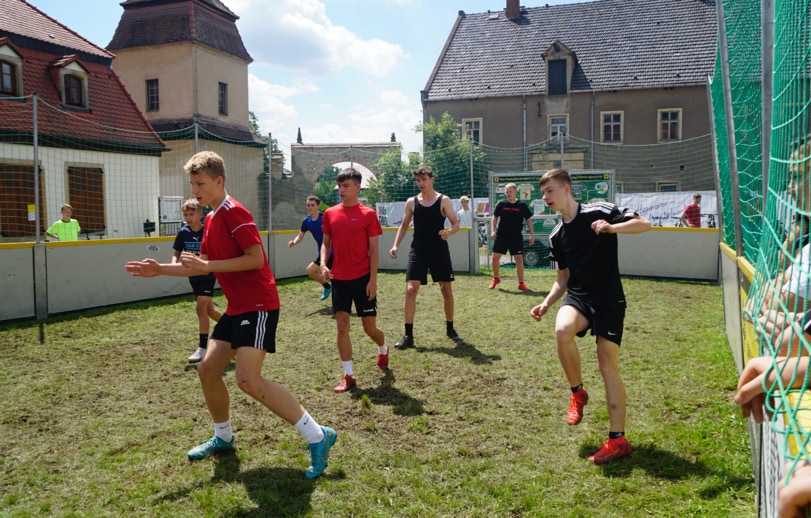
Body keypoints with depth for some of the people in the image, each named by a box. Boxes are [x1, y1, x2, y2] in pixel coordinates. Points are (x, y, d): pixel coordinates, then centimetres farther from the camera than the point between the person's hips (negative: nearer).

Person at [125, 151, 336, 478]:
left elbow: (257, 258, -21)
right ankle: (223, 437, 33)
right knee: (207, 369, 10)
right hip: (237, 307, 10)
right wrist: (160, 270, 19)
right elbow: (203, 267, 25)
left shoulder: (234, 212, -12)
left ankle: (317, 437, -12)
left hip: (258, 305, -10)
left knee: (248, 379, -19)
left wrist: (208, 265, -19)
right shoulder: (212, 219, 17)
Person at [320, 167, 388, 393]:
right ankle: (348, 376, 8)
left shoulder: (368, 214, -4)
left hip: (362, 278, -3)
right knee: (342, 327, -1)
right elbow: (326, 243, 13)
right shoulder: (330, 214, 5)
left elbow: (373, 249, -5)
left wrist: (373, 279, -11)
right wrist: (323, 264, -6)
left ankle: (383, 349, 41)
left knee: (370, 327, 7)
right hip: (339, 278, 3)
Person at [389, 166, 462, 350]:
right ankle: (408, 336, -5)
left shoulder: (443, 200, -2)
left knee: (446, 289, 8)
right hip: (418, 252, 1)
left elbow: (456, 223, -2)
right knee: (411, 289, -10)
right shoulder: (411, 202, 4)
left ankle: (450, 328, 27)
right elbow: (404, 225, 13)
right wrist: (396, 245, -1)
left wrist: (449, 232, -25)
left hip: (440, 251, -1)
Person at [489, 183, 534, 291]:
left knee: (519, 258, -3)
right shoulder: (501, 204, 0)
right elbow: (495, 217, 8)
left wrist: (532, 235, 1)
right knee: (495, 257, 0)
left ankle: (521, 283, 8)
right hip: (501, 236, 1)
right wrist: (493, 231, -2)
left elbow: (528, 220, 4)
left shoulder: (522, 205, -3)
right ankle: (496, 278, 22)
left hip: (516, 237, -1)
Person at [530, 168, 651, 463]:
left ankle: (618, 439, 6)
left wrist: (612, 228, -28)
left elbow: (644, 224, -10)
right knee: (562, 330, -30)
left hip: (609, 300, -3)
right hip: (578, 297, 4)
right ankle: (577, 392, -5)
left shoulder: (599, 212, -5)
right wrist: (547, 303, 0)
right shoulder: (556, 236, 11)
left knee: (608, 365, -7)